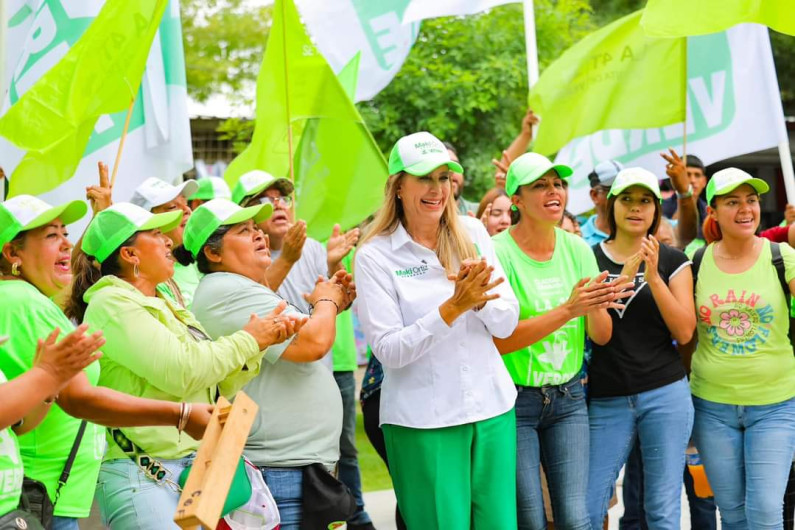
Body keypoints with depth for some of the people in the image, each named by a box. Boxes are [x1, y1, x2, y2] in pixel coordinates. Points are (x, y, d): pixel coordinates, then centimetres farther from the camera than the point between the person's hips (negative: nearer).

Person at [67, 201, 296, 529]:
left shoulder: (165, 307, 18)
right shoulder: (111, 303, -9)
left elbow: (219, 387, 18)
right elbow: (182, 372, -18)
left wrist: (262, 342, 4)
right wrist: (246, 340, -6)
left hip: (194, 467, 9)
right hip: (141, 474, -8)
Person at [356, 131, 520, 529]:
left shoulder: (473, 233, 4)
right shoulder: (375, 255, -7)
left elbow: (507, 324, 4)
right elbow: (388, 350, -13)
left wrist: (480, 299, -18)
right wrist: (453, 307, -24)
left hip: (492, 407, 4)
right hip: (423, 421, -4)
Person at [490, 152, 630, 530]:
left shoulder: (577, 249, 3)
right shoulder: (498, 252, -12)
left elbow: (601, 336, 2)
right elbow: (499, 338, -20)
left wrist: (595, 308, -21)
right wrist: (568, 309, -27)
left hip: (568, 398, 4)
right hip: (515, 400, -4)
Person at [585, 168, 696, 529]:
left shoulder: (673, 261, 5)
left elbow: (685, 333, -4)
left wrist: (653, 278, -14)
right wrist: (623, 278, -15)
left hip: (665, 394, 0)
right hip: (607, 399, 1)